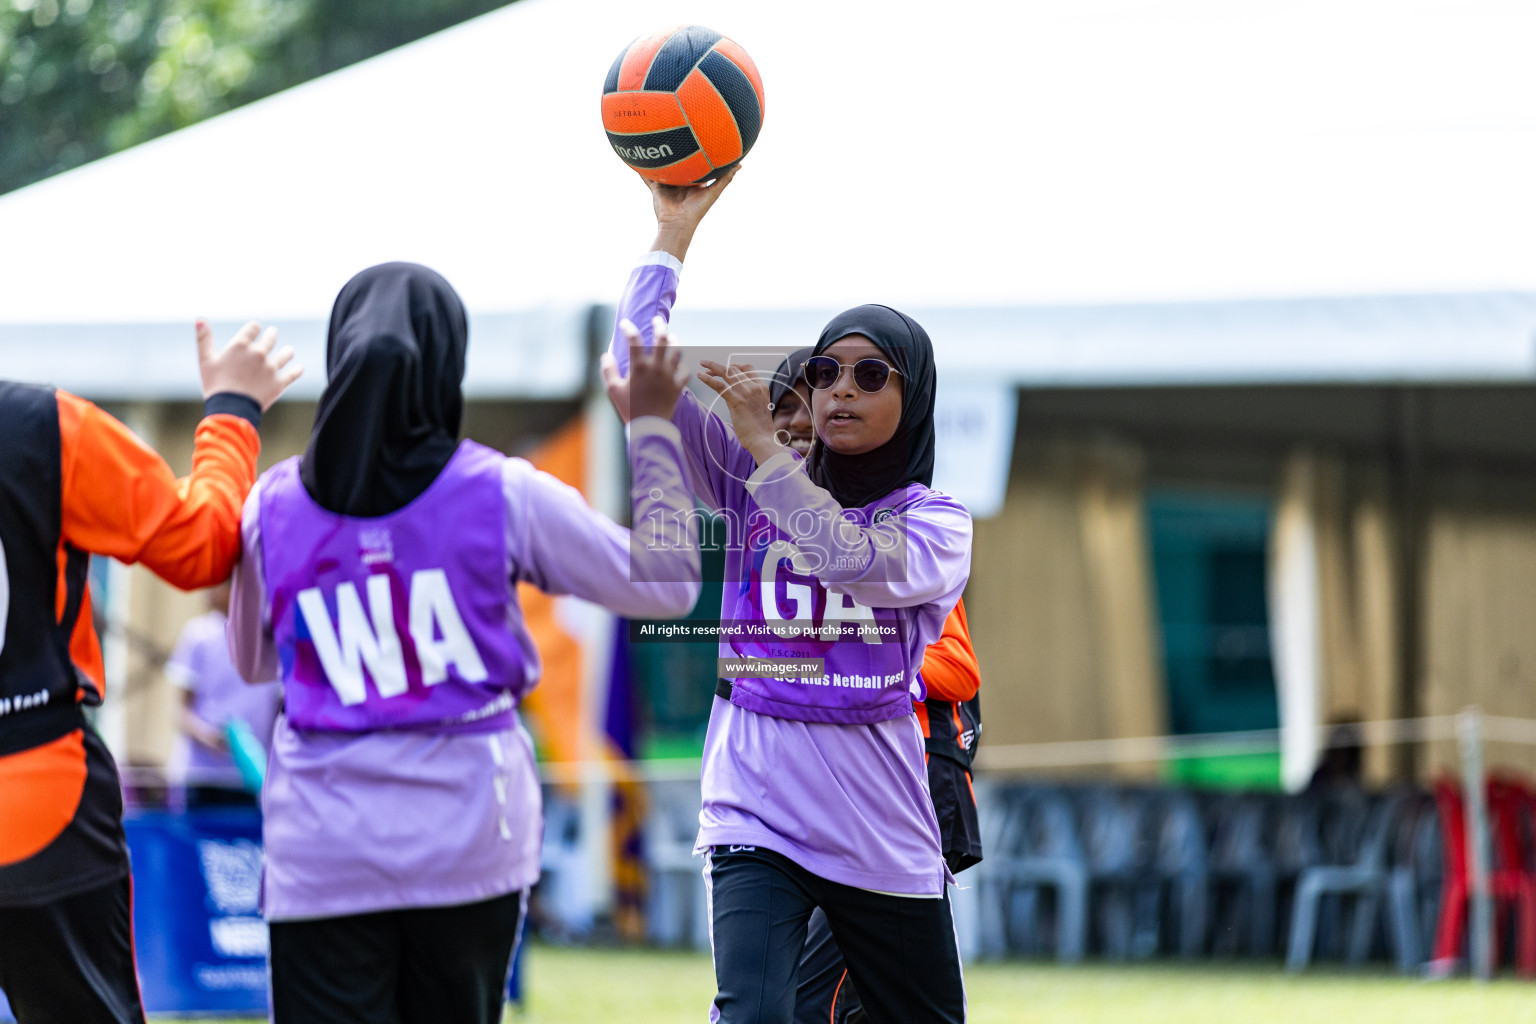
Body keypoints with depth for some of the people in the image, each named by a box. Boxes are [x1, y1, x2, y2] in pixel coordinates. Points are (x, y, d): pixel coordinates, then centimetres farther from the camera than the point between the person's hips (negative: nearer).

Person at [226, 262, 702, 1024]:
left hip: (321, 854, 0)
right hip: (468, 837, 0)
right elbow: (668, 583, 3)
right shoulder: (502, 495, -6)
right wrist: (653, 427, 13)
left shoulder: (275, 504, -1)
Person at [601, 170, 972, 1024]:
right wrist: (677, 229, -8)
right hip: (757, 818, -1)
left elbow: (856, 560, -20)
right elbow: (638, 366, -3)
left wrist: (761, 446, -26)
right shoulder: (753, 482, 6)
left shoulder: (938, 520, 2)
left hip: (885, 842, 1)